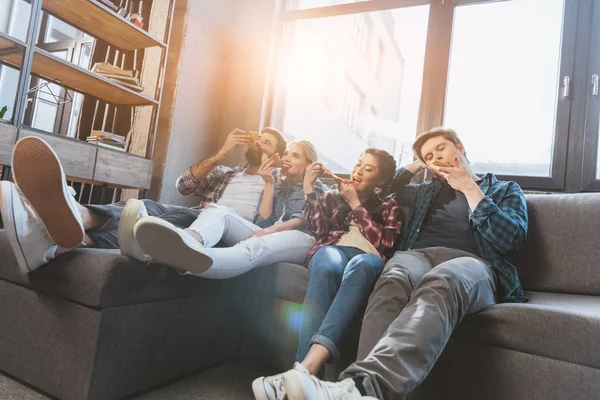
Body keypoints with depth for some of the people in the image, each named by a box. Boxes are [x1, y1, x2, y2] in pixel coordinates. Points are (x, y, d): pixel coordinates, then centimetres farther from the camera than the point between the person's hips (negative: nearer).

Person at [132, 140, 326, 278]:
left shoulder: (315, 186, 17)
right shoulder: (275, 183, 25)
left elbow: (303, 220, -3)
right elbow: (263, 222, 8)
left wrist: (275, 229, -22)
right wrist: (269, 184, 2)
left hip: (297, 241, -3)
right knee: (219, 210, -21)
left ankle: (200, 259, -73)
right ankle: (189, 241, -61)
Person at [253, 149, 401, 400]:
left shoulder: (389, 206, 25)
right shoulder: (334, 196, 28)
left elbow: (385, 244, 5)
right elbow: (319, 229, 9)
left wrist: (356, 205, 4)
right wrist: (309, 189, 3)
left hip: (367, 257, 0)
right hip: (333, 249, 1)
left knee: (364, 263, -40)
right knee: (328, 263, -39)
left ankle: (307, 367, -54)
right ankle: (306, 371, -51)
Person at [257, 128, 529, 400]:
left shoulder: (506, 190, 23)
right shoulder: (429, 190, 34)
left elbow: (510, 240, 4)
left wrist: (469, 187, 3)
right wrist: (417, 164, 34)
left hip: (473, 263, -2)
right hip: (420, 255, 3)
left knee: (441, 284, -41)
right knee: (394, 278, -37)